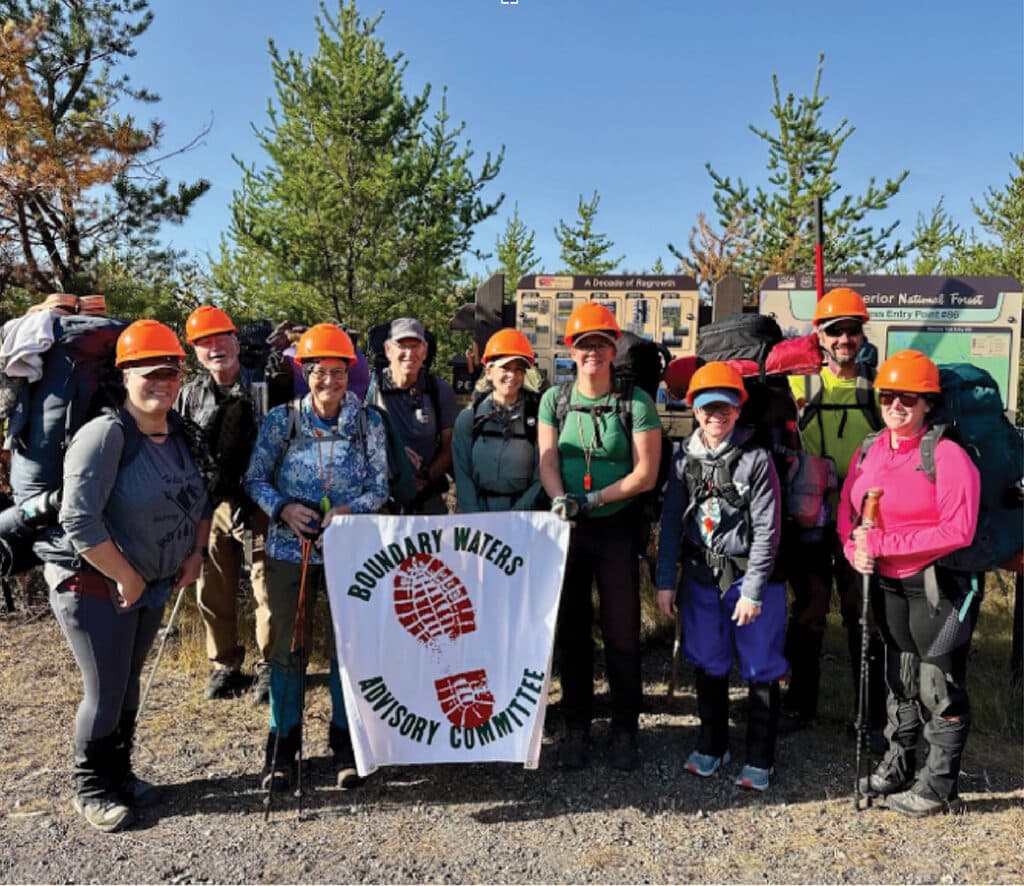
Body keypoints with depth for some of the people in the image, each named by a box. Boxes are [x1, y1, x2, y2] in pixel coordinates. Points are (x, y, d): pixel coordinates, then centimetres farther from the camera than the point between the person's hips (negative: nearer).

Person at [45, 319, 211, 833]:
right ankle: (91, 789, 27)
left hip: (152, 585, 7)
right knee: (106, 693, 4)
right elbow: (79, 520, -27)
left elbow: (198, 498, 16)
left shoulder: (180, 434, 2)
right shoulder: (106, 433, -21)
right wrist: (127, 578, -20)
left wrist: (196, 552, 3)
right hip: (93, 584, -6)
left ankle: (120, 775, 39)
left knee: (129, 684, 19)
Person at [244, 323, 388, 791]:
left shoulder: (368, 422, -2)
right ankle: (282, 745, 25)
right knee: (287, 646, 8)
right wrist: (284, 509, -16)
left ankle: (345, 743, 25)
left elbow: (379, 487, 0)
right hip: (289, 550, 0)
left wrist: (349, 510, -18)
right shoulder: (280, 419, -2)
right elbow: (255, 480, 1)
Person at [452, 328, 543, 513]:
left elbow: (541, 478, -1)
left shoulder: (537, 414, 0)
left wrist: (515, 518, -10)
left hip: (525, 513, -1)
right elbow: (463, 476, 3)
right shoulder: (468, 418, 5)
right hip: (479, 511, 1)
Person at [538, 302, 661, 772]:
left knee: (621, 633, 4)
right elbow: (547, 461, -1)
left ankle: (624, 732, 20)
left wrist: (593, 499, -16)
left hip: (617, 528, -2)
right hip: (567, 529, 3)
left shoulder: (636, 402, -4)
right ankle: (576, 729, 25)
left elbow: (645, 474, -8)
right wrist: (560, 499, -20)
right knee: (571, 631, 10)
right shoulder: (554, 400, 5)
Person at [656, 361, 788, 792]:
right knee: (708, 664, 15)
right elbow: (671, 522, 4)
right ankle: (711, 746, 32)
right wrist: (665, 581, 2)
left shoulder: (756, 459, -10)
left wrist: (752, 591, -14)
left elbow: (766, 530, -12)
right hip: (701, 576, 4)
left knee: (761, 670, 5)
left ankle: (759, 760, 22)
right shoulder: (684, 457, 1)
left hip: (750, 577, -3)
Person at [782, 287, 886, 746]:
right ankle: (800, 702, 26)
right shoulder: (800, 383, 2)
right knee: (807, 613, 11)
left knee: (864, 616, 7)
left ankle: (873, 713, 21)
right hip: (811, 519, 0)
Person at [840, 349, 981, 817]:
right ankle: (897, 768, 37)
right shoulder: (868, 451, 3)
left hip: (940, 583, -6)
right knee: (900, 680, 20)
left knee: (940, 687, 4)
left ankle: (938, 784, 22)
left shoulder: (948, 455, -16)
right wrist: (855, 549, -12)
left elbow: (957, 531, -23)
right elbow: (847, 512, 8)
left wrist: (884, 543, -23)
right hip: (887, 582, 6)